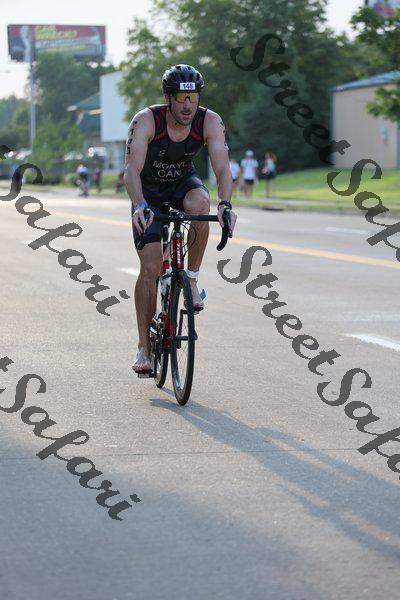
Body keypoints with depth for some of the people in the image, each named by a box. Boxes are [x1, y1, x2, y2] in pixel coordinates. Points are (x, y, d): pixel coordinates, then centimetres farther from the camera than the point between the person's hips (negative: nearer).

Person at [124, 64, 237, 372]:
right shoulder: (146, 120, -30)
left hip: (183, 182, 1)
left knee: (200, 203, -37)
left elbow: (222, 168, -31)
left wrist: (225, 203, -50)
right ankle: (144, 347, 0)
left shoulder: (210, 121, -24)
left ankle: (192, 278, -16)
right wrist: (139, 205, -56)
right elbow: (132, 168, -39)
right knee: (150, 269, -11)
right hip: (149, 190, -1)